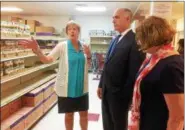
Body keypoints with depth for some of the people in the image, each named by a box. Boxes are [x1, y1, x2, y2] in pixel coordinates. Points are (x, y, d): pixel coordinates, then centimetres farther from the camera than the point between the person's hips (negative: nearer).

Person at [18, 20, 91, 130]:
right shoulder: (62, 46, -9)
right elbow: (47, 59, -20)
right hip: (67, 87, -3)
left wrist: (89, 56, -9)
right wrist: (36, 49, -37)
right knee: (69, 114, 11)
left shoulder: (84, 47, 2)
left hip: (82, 87, 3)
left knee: (84, 113, 15)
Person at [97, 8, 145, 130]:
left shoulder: (135, 41, -18)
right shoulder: (115, 40, 11)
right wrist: (101, 85, 13)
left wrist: (126, 95, -17)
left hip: (120, 93, -8)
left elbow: (134, 72, -20)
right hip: (106, 91, 8)